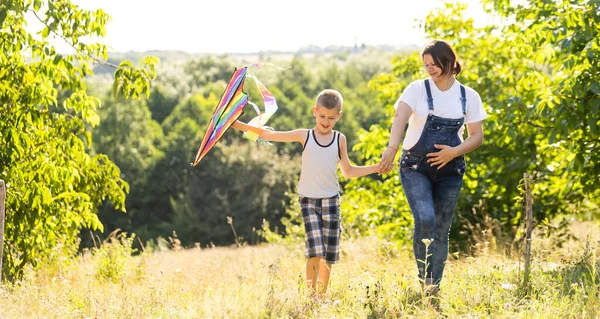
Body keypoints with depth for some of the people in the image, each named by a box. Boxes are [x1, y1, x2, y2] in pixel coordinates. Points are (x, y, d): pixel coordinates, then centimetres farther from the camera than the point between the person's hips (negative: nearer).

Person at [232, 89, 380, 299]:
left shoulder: (339, 139, 6)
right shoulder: (304, 136, 2)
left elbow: (348, 172, 13)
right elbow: (269, 135, 1)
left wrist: (377, 167, 4)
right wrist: (241, 125, -7)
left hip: (331, 200, 2)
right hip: (308, 200, -2)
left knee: (329, 254, 3)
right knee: (315, 250, -16)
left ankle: (322, 296, 16)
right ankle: (311, 295, -11)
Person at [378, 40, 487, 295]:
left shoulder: (469, 97, 5)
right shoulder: (417, 89, -2)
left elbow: (477, 136, 7)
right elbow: (400, 118, -18)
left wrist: (454, 152, -13)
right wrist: (391, 148, -37)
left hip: (450, 171, 2)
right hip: (415, 168, -2)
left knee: (441, 230, 4)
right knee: (425, 219, -21)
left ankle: (434, 286, 14)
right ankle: (424, 278, -5)